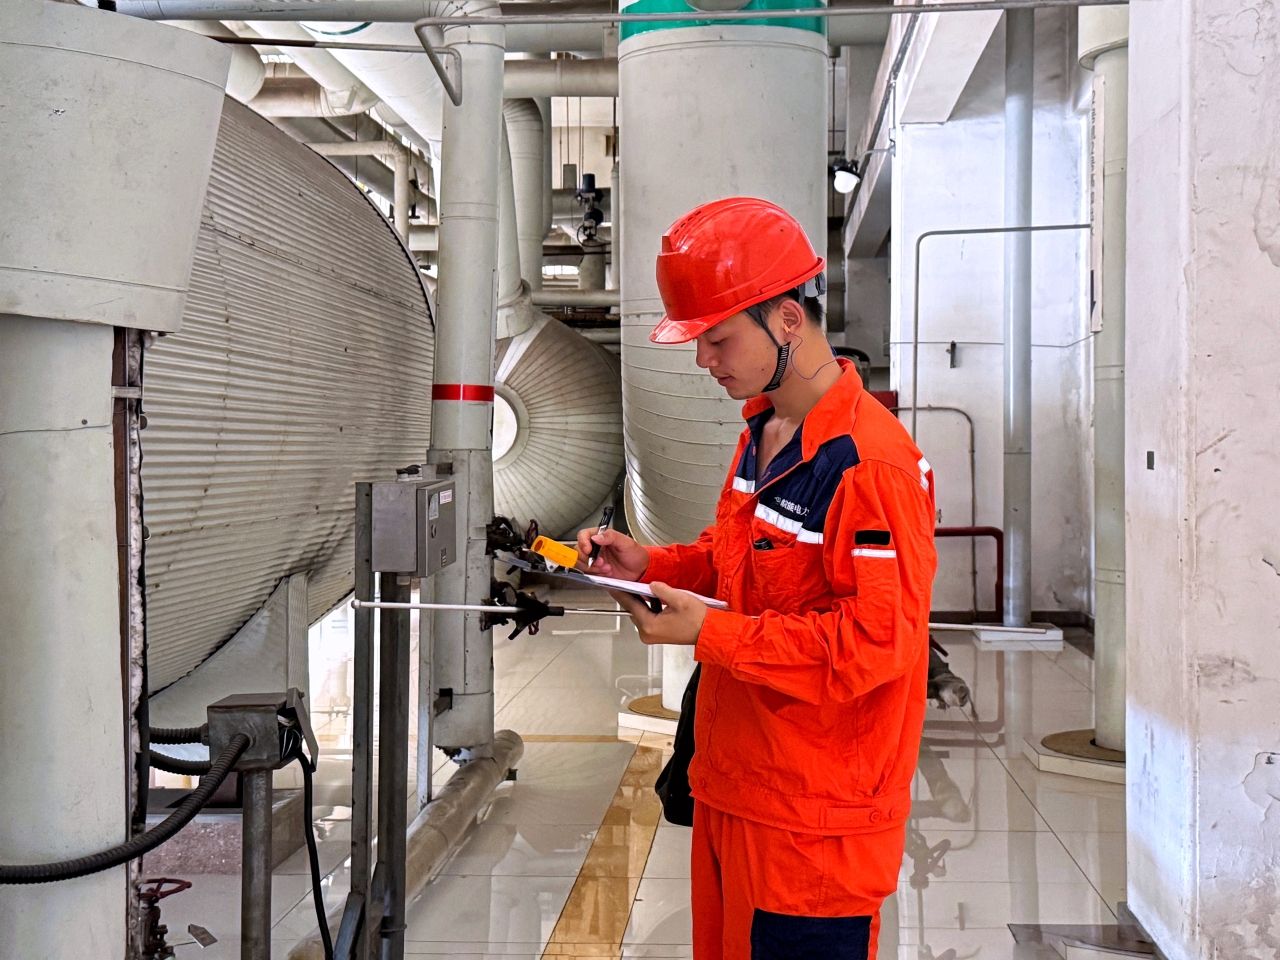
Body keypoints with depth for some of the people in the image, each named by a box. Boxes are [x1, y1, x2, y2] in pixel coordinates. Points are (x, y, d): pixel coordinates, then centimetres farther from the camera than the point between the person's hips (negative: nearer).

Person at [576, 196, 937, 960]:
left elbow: (874, 642, -24)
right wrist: (651, 565, 3)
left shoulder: (870, 461, -22)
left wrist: (708, 632, -21)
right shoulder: (761, 432, 9)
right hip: (735, 786, 9)